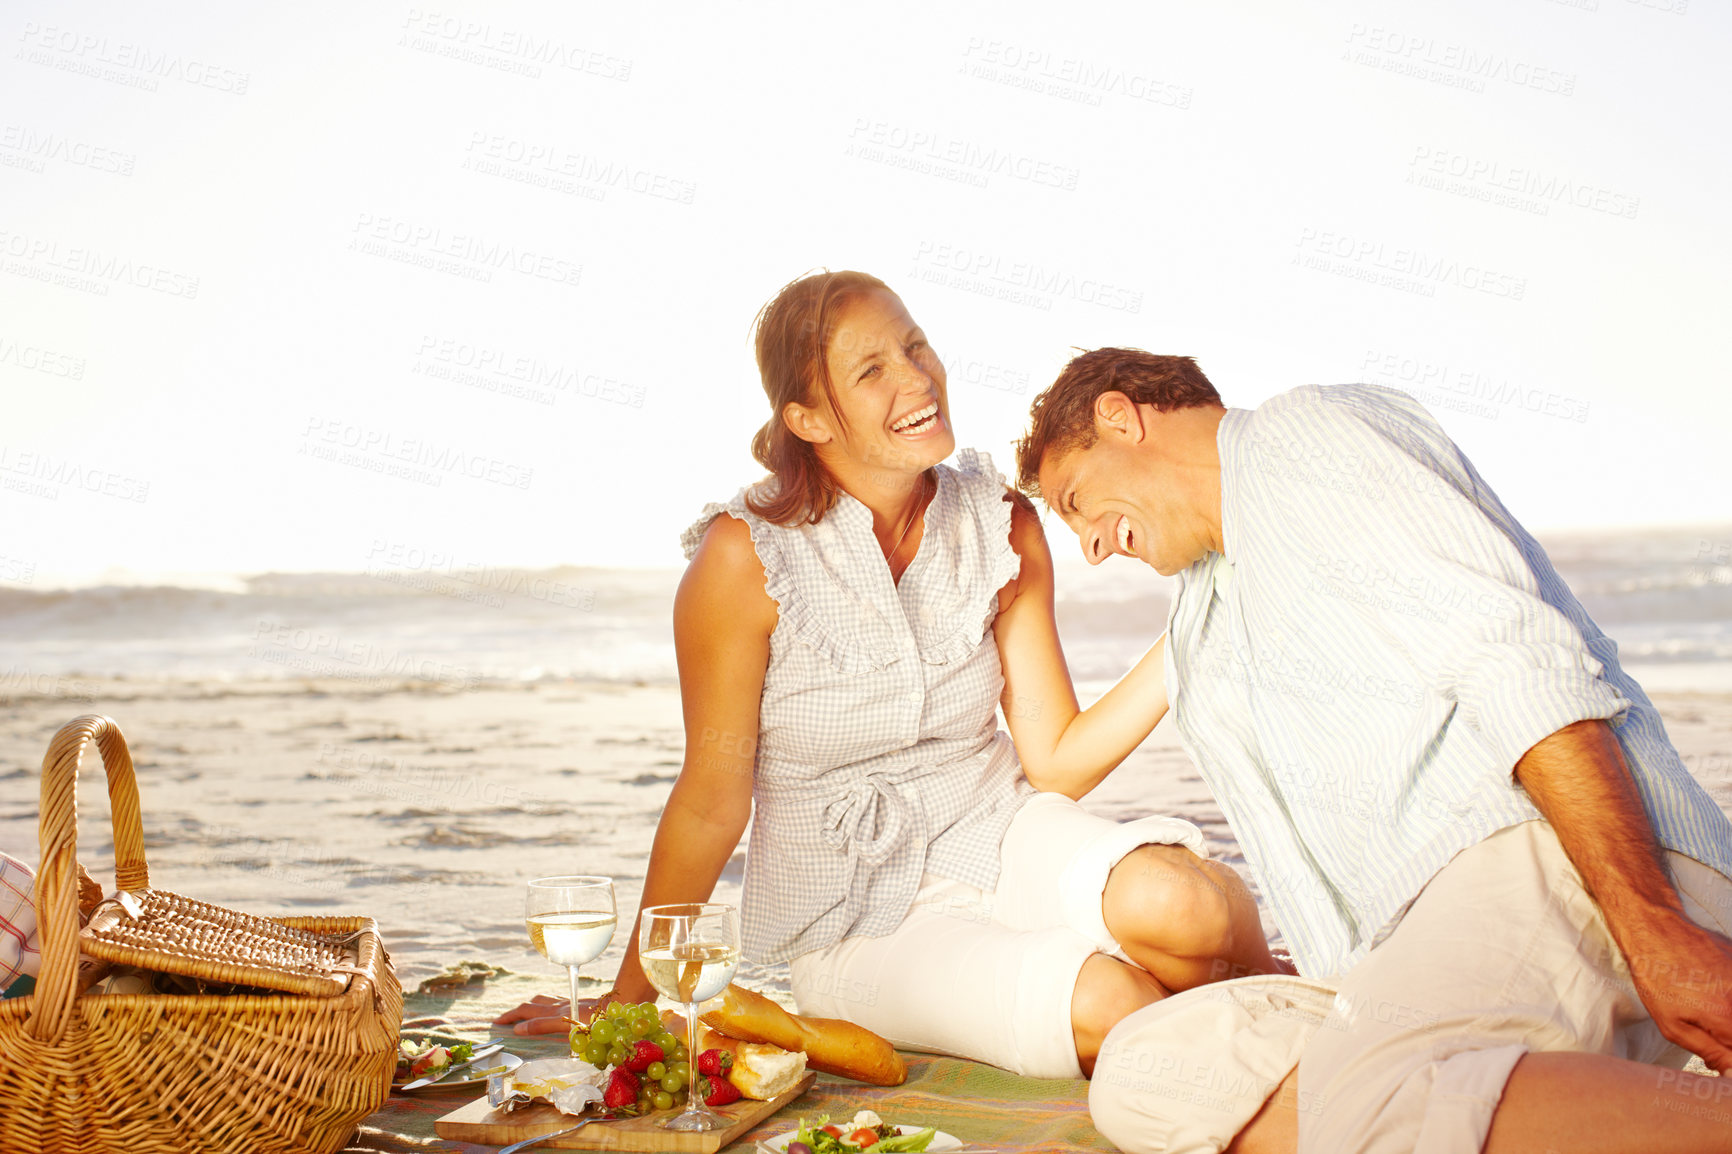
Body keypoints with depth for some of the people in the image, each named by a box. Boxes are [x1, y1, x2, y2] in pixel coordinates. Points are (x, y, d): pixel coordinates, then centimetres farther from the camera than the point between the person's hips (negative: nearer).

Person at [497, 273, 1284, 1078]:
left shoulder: (1003, 527, -5)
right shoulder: (745, 557, -17)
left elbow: (1057, 763, -4)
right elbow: (710, 804, -8)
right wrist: (626, 1001, -2)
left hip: (1001, 837, 3)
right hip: (858, 923, -3)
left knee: (1171, 902, -31)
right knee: (1108, 1006, -29)